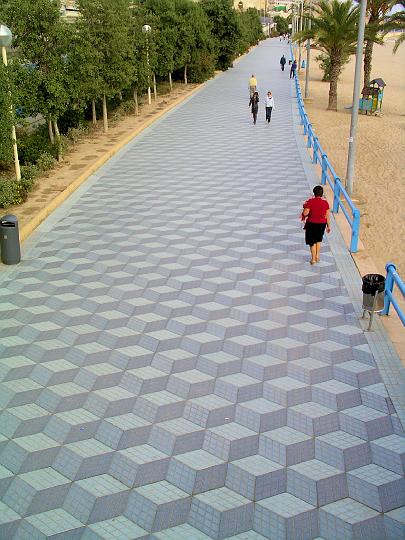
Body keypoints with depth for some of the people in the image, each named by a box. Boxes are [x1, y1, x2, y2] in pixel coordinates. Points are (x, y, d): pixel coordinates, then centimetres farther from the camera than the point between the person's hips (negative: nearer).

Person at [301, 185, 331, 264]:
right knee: (319, 239, 26)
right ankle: (317, 255, 27)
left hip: (312, 223, -3)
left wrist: (305, 206, 4)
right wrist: (328, 226, 7)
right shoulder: (325, 202, -8)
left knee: (312, 241, 11)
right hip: (322, 224, 3)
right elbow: (327, 216, -3)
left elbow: (305, 213, -17)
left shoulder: (310, 202, -16)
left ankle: (313, 259, 14)